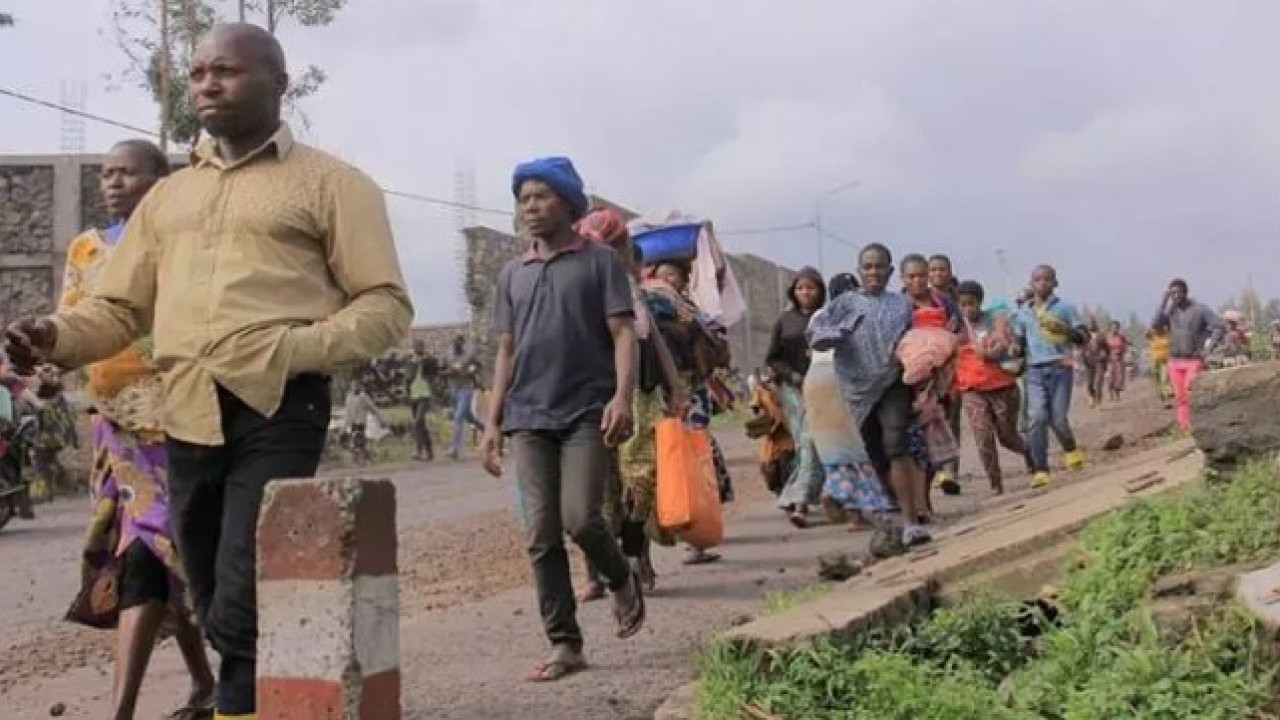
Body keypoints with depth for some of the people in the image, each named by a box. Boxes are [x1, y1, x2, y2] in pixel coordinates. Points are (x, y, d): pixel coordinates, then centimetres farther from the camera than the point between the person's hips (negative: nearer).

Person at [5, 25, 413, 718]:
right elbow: (119, 305, 18)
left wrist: (298, 349, -18)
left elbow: (386, 304, -1)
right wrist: (56, 336, -4)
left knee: (246, 611, -13)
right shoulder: (167, 195, 22)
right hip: (187, 416, 6)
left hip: (278, 410, -6)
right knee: (220, 612, 13)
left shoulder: (331, 183, 5)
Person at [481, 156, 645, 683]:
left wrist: (622, 396, -18)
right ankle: (564, 645, 7)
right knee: (541, 536, -1)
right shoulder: (513, 274, 17)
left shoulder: (599, 261, 4)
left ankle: (622, 581, 16)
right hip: (529, 419, 4)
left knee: (580, 517, -16)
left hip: (587, 413, -4)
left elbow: (623, 334, -3)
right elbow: (506, 352, 18)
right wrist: (492, 421, 11)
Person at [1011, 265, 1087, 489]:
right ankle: (1040, 470, -10)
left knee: (1058, 419, -6)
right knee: (1036, 418, -12)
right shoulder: (1023, 313, 14)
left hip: (1060, 368, -2)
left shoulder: (1065, 308, 6)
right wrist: (1015, 349, 0)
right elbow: (1019, 343, 23)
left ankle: (1070, 449, 27)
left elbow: (1084, 338, 5)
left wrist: (1064, 329, -14)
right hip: (1035, 370, 2)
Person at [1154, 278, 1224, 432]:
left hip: (1194, 361, -4)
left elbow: (1220, 328, -9)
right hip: (1175, 362, 5)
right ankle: (1184, 432, 7)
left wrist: (1208, 349, -15)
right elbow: (1156, 323, -13)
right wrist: (1164, 300, -13)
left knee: (1192, 397, -13)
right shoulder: (1169, 310, 6)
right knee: (1180, 399, 4)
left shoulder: (1200, 308, -7)